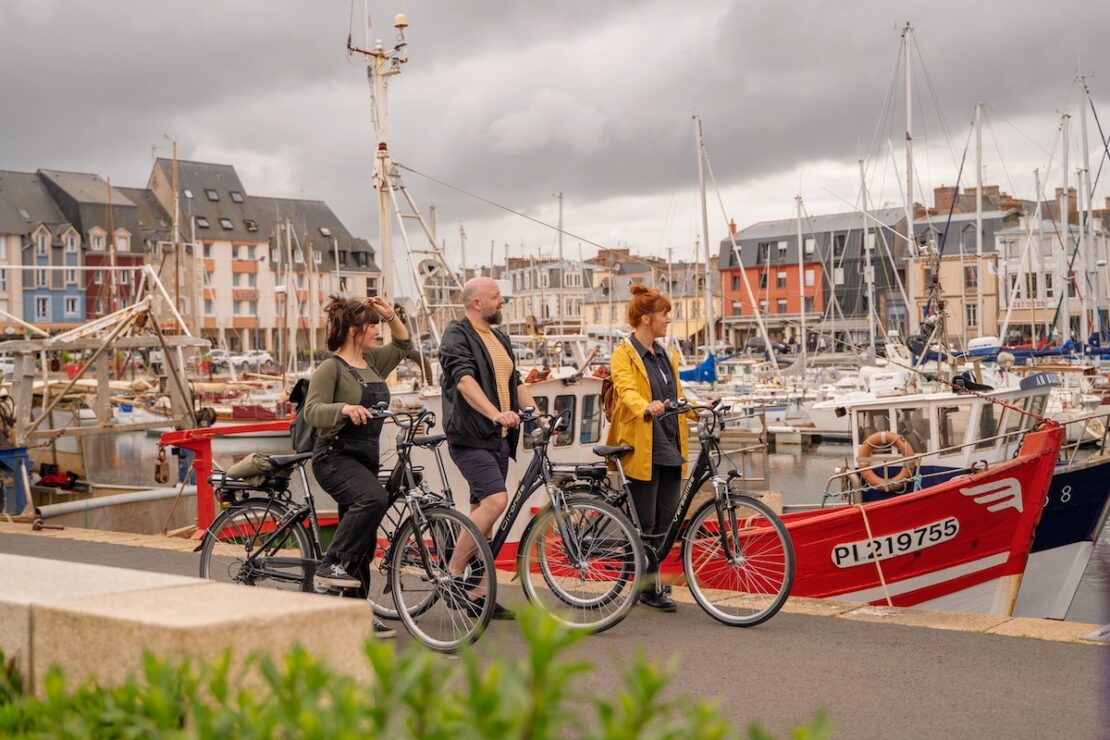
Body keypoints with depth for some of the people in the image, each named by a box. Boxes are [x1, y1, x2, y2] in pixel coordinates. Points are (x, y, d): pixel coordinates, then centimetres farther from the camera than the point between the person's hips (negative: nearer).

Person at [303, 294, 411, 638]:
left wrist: (391, 315, 12)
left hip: (365, 457, 8)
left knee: (363, 543, 9)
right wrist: (345, 408, -37)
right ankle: (331, 565, -24)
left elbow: (404, 345, 27)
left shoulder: (372, 362, 12)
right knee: (374, 497, -36)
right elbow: (312, 411, -20)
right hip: (335, 456, -8)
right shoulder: (331, 368, -10)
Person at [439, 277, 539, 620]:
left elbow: (516, 382, 20)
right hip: (470, 438, -9)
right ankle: (452, 574, -12)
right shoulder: (456, 335, -8)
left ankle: (473, 593, 14)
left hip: (499, 438, 9)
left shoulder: (500, 338, 19)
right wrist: (494, 413, -38)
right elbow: (465, 380, -24)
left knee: (482, 511, 9)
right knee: (495, 500, -22)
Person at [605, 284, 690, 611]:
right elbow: (627, 391, -23)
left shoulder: (668, 356, 19)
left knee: (664, 522, 7)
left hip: (670, 449, 7)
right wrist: (646, 408, -42)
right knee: (645, 524, -2)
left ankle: (650, 582, 18)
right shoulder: (624, 354, -5)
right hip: (642, 449, -7)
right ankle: (650, 588, 8)